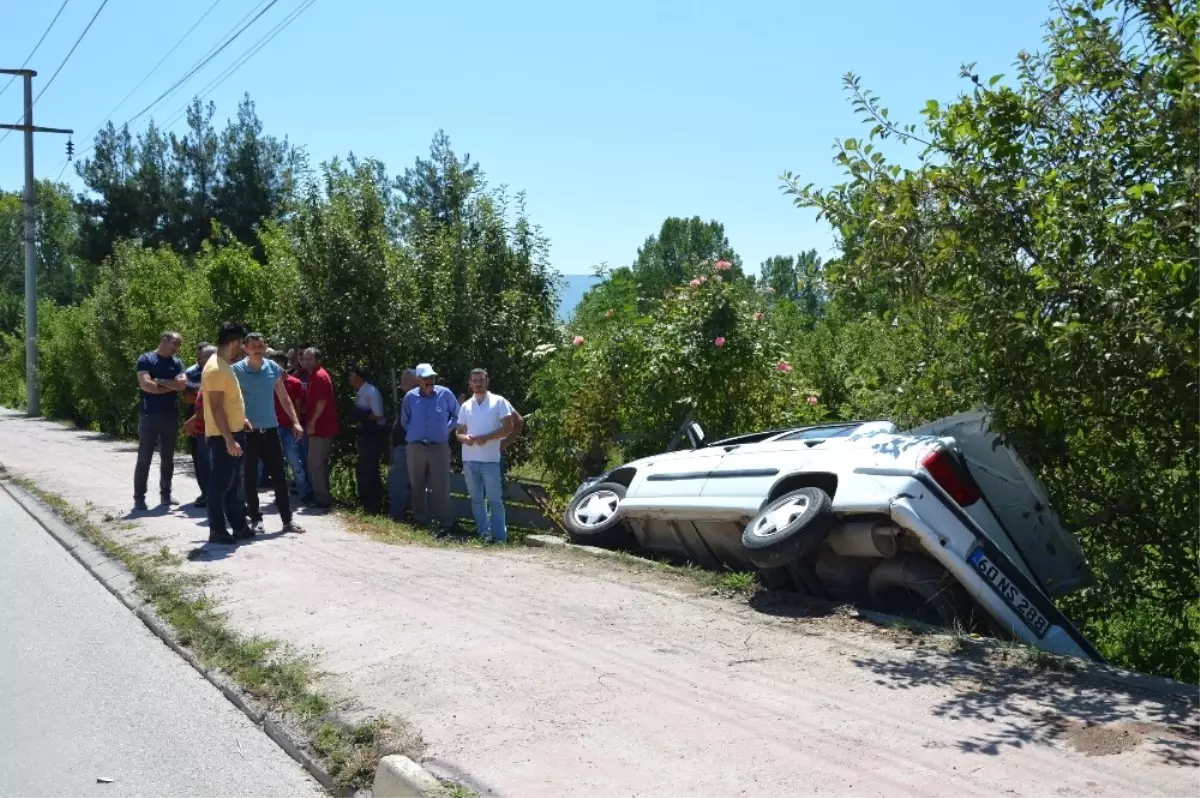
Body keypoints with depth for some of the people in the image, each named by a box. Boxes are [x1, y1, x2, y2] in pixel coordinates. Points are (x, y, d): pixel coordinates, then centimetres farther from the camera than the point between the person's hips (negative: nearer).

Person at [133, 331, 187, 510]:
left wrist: (160, 381, -11)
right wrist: (171, 386, -6)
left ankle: (165, 493, 20)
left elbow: (182, 384, -6)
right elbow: (146, 385, -15)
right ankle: (139, 496, 4)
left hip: (171, 416, 4)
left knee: (167, 458, 10)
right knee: (144, 458, -1)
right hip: (149, 415, -4)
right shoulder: (146, 359, -3)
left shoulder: (177, 362, 10)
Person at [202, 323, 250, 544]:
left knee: (234, 484, 14)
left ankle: (239, 527, 21)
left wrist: (241, 420, 22)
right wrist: (229, 440, -24)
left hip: (233, 433, 10)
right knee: (220, 484, -2)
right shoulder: (215, 369, -19)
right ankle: (217, 531, 5)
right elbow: (216, 408, -23)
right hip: (223, 437, -10)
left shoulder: (224, 366, 12)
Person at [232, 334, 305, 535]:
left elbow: (284, 398, 11)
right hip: (247, 431, -3)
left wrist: (295, 422, 5)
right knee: (251, 477, 4)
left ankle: (287, 519, 10)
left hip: (270, 429, 3)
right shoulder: (237, 370, -6)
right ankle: (255, 519, 15)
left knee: (279, 475, 4)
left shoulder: (274, 368, 4)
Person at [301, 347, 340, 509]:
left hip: (320, 427, -11)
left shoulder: (319, 376, -14)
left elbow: (321, 402, -21)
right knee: (320, 463, 16)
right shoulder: (314, 376, 19)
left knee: (315, 464, -6)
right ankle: (322, 496, 23)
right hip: (323, 426, 11)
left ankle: (322, 499, -3)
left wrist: (312, 422, -21)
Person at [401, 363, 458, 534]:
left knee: (441, 487, -4)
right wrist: (414, 433, 9)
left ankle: (444, 523, 1)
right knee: (417, 486, 10)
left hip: (439, 447, -2)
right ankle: (420, 520, 21)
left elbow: (457, 415, 9)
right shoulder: (410, 397, 0)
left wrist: (446, 430, 2)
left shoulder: (445, 394, -4)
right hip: (415, 447, 2)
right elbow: (404, 421, 15)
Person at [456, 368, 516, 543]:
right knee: (477, 500, 9)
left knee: (495, 500, -4)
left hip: (490, 460, -5)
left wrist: (486, 438, -16)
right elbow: (459, 432, 15)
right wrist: (464, 438, -9)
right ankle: (484, 535, 15)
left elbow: (508, 428, -5)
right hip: (469, 460, 5)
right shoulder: (466, 406, 12)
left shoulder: (498, 402, -1)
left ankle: (500, 537, -3)